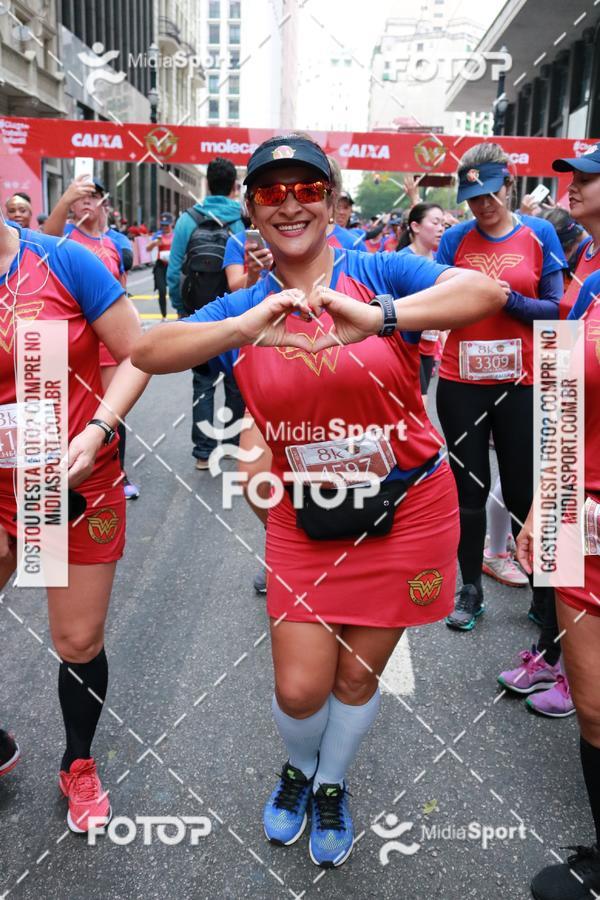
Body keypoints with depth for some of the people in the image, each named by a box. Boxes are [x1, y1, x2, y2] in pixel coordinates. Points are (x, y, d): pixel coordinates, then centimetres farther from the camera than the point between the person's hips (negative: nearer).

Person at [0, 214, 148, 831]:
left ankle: (78, 766, 39)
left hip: (80, 485, -2)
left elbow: (137, 354, -7)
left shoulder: (63, 261, -11)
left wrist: (96, 432, -22)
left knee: (79, 643, 10)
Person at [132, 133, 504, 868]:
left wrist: (379, 317, -41)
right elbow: (146, 351, -15)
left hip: (406, 509, -1)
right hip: (306, 520, 2)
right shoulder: (245, 308, -2)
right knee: (300, 688, 3)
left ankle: (331, 786, 46)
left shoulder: (376, 273, -9)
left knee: (357, 675, 14)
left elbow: (487, 291, -24)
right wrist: (245, 327, -32)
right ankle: (298, 767, 42)